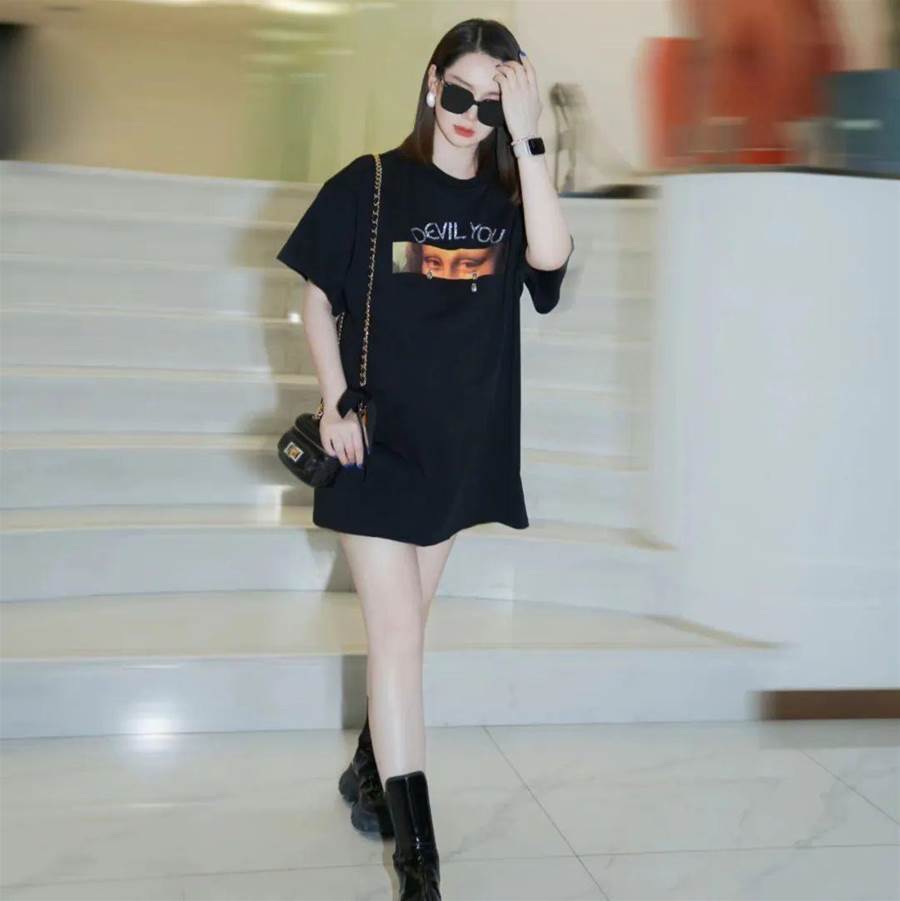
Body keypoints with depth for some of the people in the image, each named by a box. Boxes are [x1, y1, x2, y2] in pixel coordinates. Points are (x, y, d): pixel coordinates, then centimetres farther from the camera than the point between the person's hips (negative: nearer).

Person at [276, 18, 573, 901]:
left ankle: (367, 771, 38)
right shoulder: (369, 185, -4)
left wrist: (524, 138, -19)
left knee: (403, 626, 16)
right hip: (377, 442, -3)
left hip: (457, 447, 4)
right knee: (398, 634, -7)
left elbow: (552, 256, -18)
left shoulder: (509, 200, 3)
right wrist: (335, 401, -8)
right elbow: (318, 300, 2)